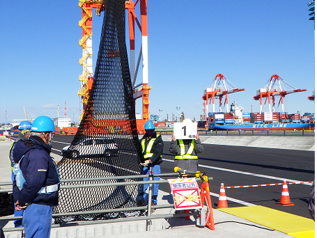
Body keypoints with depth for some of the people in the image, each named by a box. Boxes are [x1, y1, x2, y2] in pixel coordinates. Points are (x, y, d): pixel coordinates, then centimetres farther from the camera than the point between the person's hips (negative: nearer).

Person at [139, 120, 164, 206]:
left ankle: (154, 201, 15)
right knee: (143, 183, -1)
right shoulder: (143, 140, 16)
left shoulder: (158, 140, 0)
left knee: (155, 184, 1)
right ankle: (143, 201, 10)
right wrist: (141, 161, 3)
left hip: (155, 164, -3)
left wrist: (149, 161, -23)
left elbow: (157, 153, -11)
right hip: (145, 165, 4)